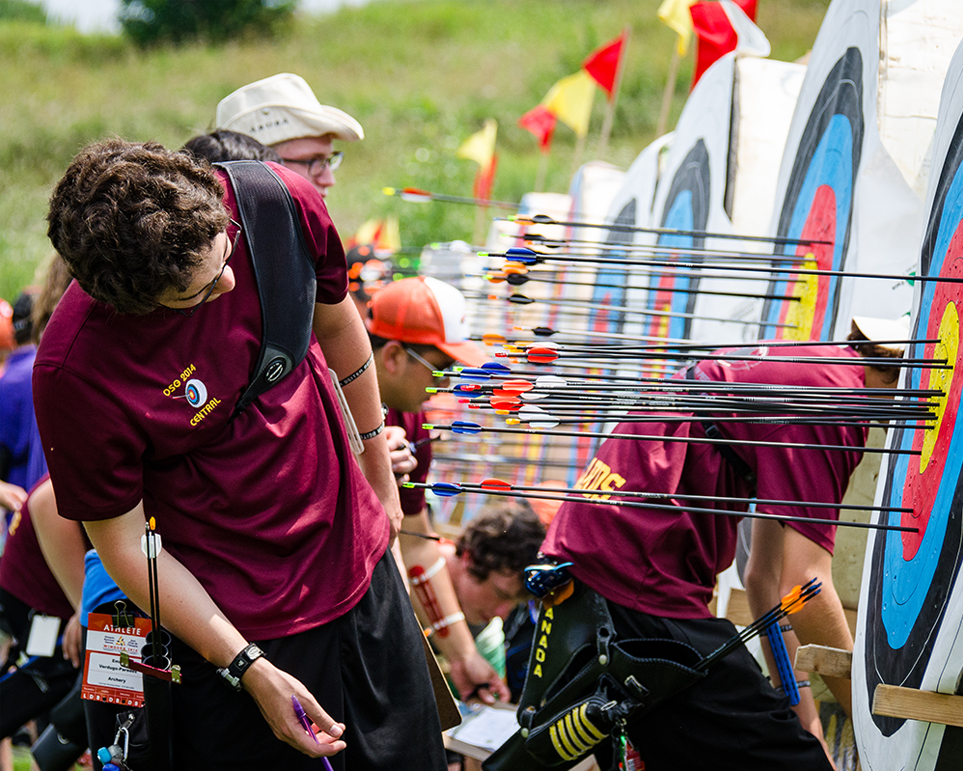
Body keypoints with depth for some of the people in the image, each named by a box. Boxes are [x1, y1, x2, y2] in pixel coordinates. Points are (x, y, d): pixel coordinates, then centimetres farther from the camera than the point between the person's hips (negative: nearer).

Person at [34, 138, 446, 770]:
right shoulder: (76, 371, -28)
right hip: (240, 626, -5)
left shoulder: (278, 203, -16)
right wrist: (250, 669, -18)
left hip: (363, 569, 5)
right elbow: (124, 543, -16)